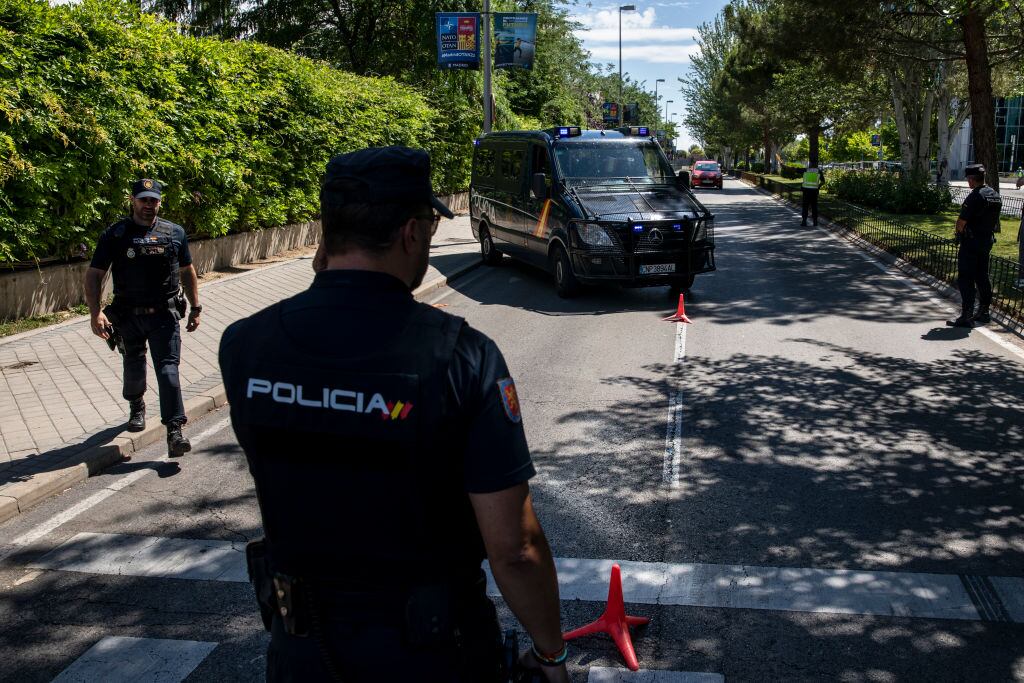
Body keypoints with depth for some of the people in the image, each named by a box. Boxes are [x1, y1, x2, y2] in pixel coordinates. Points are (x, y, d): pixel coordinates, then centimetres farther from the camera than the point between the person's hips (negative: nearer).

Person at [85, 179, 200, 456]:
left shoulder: (175, 233, 4)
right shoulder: (115, 234, -2)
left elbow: (187, 272, 14)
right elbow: (94, 275, -3)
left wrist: (195, 308, 10)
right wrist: (95, 313, -15)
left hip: (165, 315, -1)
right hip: (129, 316, 1)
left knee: (168, 369, -10)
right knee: (134, 368, 17)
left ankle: (175, 431, -12)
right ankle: (136, 407, 46)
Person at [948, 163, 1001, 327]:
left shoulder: (974, 197, -20)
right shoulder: (995, 195, 8)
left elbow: (961, 222, -20)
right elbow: (994, 220, 14)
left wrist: (961, 234, -1)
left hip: (971, 242, -9)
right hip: (987, 240, 9)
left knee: (966, 279, -5)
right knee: (982, 277, 17)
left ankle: (966, 316, -7)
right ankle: (983, 312, 26)